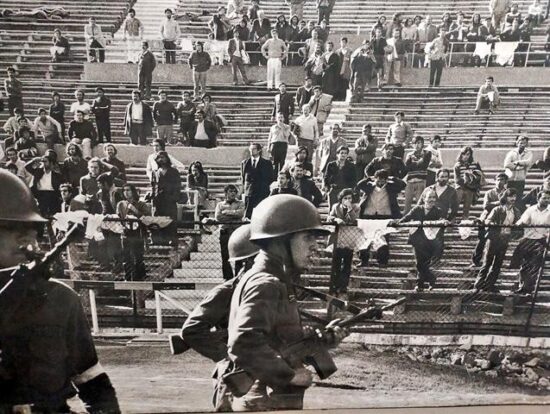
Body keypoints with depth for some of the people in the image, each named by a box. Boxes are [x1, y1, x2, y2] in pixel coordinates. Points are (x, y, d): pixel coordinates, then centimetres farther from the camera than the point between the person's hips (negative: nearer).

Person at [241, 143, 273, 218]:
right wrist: (244, 189, 8)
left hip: (262, 195, -2)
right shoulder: (244, 163, 13)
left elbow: (270, 178, 6)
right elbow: (242, 178, 17)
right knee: (247, 216, -4)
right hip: (248, 194, 2)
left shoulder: (267, 163, 6)